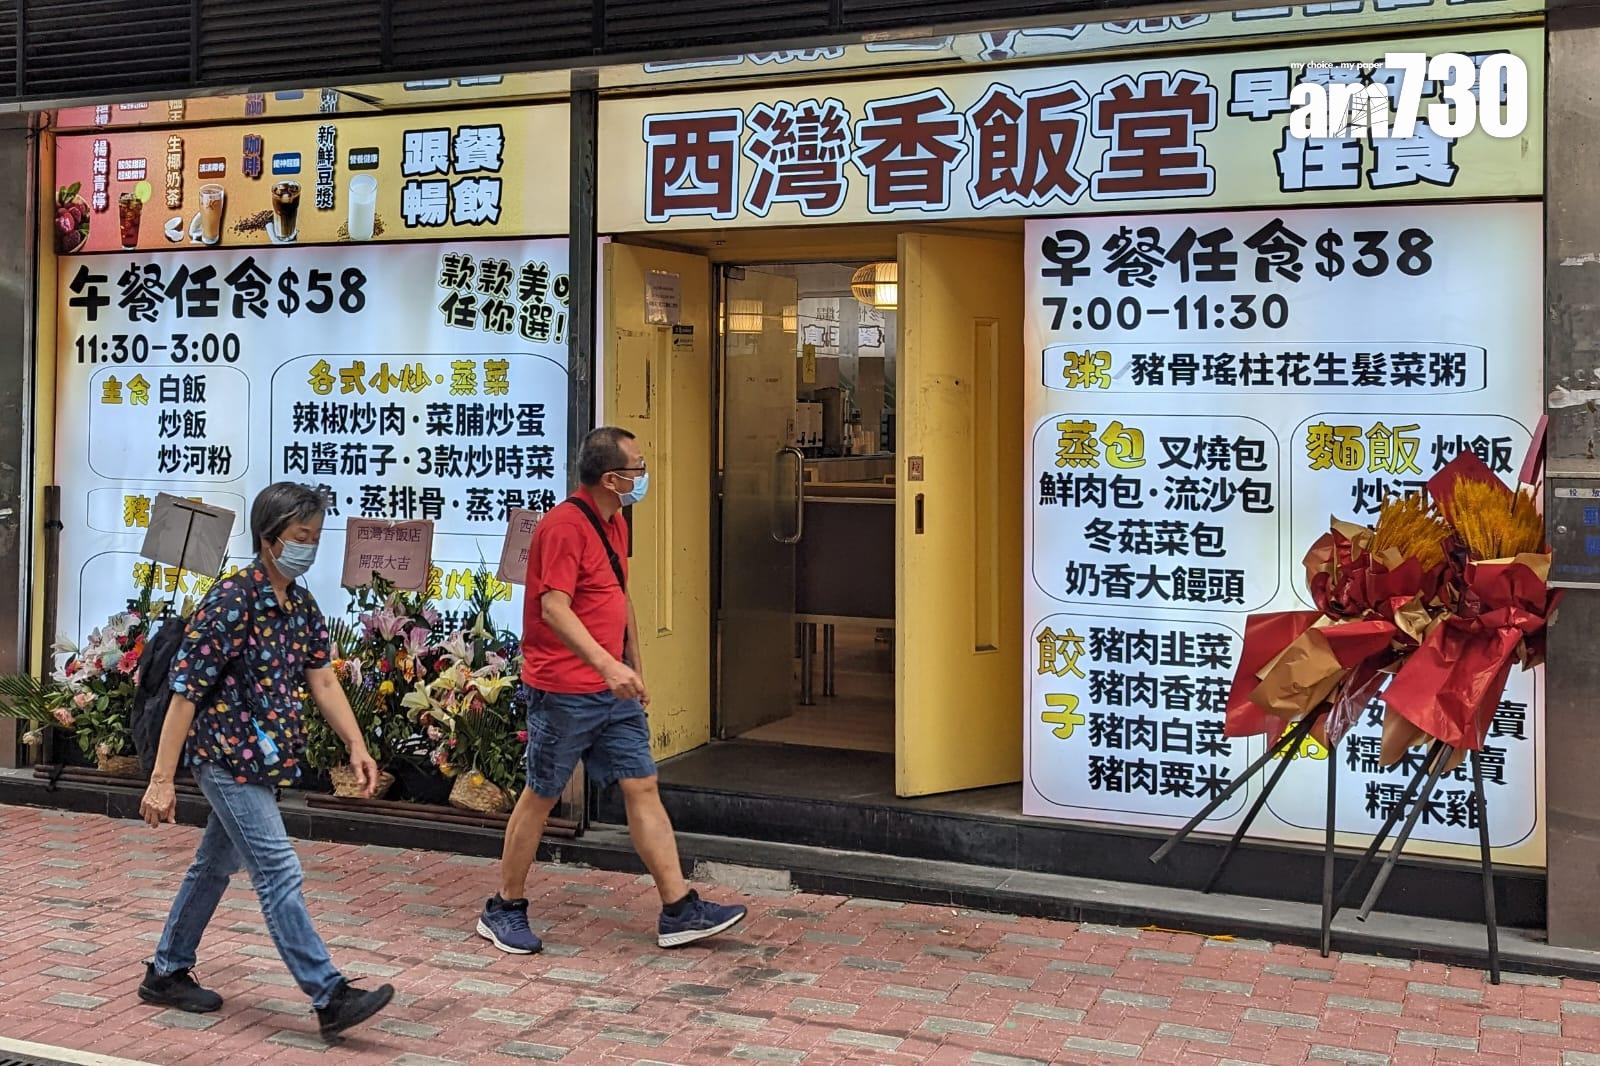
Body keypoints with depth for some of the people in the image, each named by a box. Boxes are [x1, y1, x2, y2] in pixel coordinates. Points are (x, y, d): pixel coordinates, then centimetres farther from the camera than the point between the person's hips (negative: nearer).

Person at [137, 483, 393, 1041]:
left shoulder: (302, 606, 5)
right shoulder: (230, 602, -19)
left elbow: (322, 680, 9)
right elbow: (186, 691, -19)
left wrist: (357, 747, 0)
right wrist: (161, 780, -19)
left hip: (262, 761, 9)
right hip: (227, 757, -9)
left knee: (216, 865, 19)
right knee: (279, 873, -9)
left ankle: (166, 973, 34)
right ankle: (330, 996, -8)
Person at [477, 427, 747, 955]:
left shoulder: (615, 523, 13)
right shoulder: (563, 526, -17)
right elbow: (554, 609, -26)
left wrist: (635, 665, 22)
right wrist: (607, 665, -36)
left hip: (614, 690, 8)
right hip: (563, 690, -8)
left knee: (643, 788, 5)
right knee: (541, 796, 4)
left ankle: (679, 911, 8)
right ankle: (503, 911, 20)